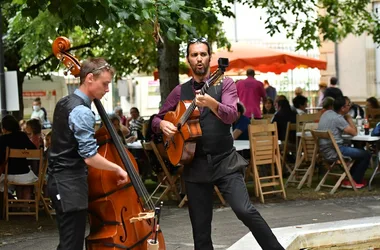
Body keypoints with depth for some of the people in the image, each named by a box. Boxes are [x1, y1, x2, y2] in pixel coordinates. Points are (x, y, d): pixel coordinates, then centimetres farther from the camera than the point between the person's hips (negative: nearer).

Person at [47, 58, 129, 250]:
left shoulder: (64, 103, 12)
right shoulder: (82, 112, -18)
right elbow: (90, 158, -22)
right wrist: (117, 169, -9)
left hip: (60, 179, 10)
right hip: (71, 183, -10)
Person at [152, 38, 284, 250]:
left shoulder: (224, 83, 1)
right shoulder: (180, 91, 10)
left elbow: (231, 116, -15)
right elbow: (156, 119, 18)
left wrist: (211, 103, -34)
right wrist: (163, 124, -6)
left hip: (225, 160, -3)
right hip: (195, 164, 3)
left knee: (245, 210, -21)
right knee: (200, 228, 5)